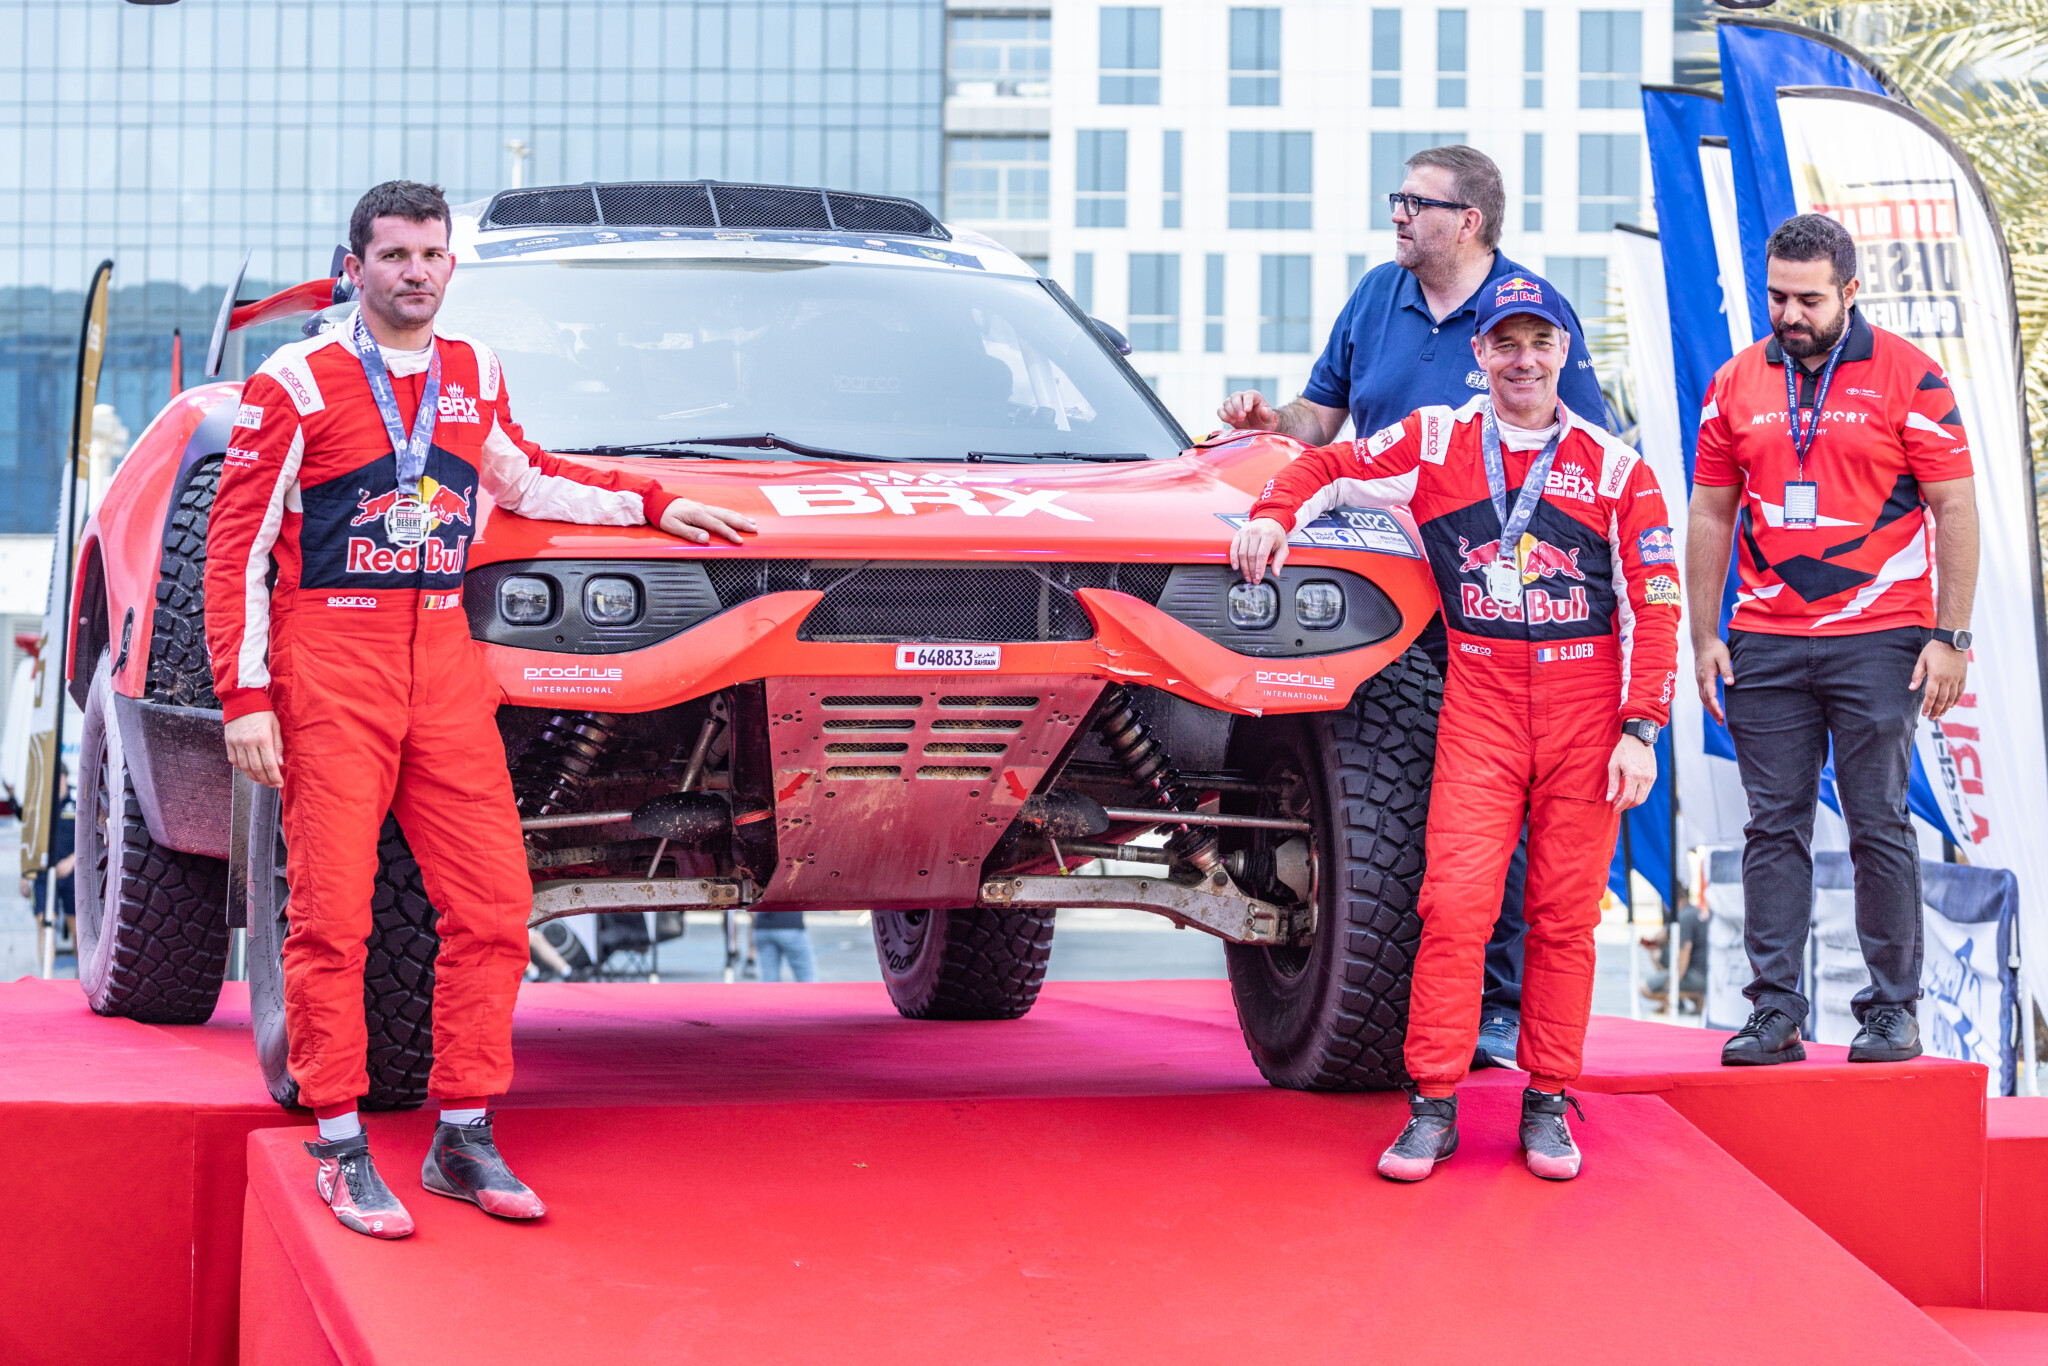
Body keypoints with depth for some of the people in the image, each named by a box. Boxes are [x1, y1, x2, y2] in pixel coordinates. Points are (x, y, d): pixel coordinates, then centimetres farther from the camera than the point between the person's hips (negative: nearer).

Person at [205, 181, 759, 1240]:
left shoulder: (476, 378, 13)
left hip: (443, 658, 5)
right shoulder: (297, 387, -2)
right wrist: (243, 695, -9)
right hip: (329, 662, -5)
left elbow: (520, 478, 33)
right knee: (333, 915, -6)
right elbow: (235, 548, -2)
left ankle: (464, 1136, 11)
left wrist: (654, 506, 29)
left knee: (492, 906, 0)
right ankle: (342, 1152, 2)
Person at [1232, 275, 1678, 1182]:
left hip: (1586, 708, 0)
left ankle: (1548, 1104, 12)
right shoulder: (1434, 443, 6)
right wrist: (1275, 515, -3)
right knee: (1454, 901, -9)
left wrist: (1640, 730, -5)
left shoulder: (1613, 468, 4)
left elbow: (1654, 606, 2)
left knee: (1565, 914, 3)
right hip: (1478, 702, 0)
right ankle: (1434, 1107, -4)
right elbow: (1329, 468, 18)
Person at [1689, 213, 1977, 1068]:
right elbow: (1710, 513, 13)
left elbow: (1954, 507, -2)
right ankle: (1774, 1011, 6)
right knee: (1774, 827, 3)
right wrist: (1704, 634, 7)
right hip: (1766, 643, 3)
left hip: (1878, 641, -3)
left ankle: (1892, 1009, 6)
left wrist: (1950, 637, -7)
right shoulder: (1738, 383, 8)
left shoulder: (1908, 377, -2)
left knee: (1879, 827, 0)